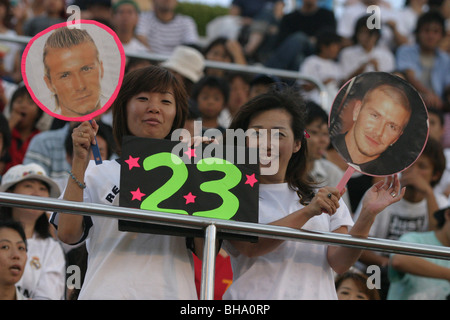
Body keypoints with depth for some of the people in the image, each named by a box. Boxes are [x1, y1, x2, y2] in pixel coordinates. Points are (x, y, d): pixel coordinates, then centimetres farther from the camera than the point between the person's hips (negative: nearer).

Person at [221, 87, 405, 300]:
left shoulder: (327, 199, 16)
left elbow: (340, 263, 4)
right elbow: (250, 246, -9)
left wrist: (367, 216, -9)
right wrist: (308, 212, -16)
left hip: (317, 294, 2)